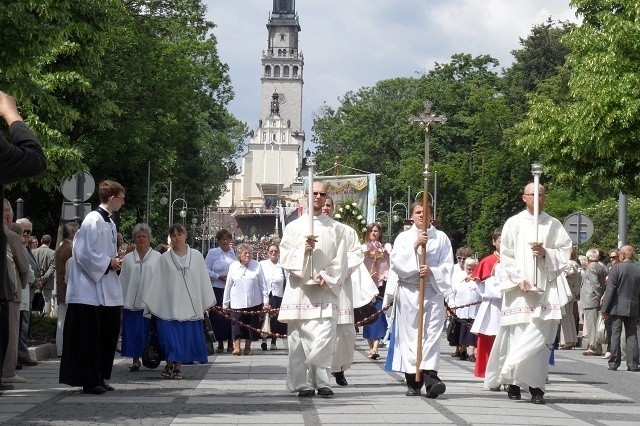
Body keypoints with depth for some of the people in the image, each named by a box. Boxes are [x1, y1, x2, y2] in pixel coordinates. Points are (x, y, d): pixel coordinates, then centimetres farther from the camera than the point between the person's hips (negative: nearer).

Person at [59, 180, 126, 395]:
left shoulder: (109, 223, 15)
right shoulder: (93, 221, -14)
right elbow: (85, 254, -19)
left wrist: (115, 260, 6)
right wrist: (109, 262, -12)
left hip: (108, 291, 9)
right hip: (91, 290, -9)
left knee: (109, 333, 10)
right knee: (90, 336, -5)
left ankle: (100, 377, 18)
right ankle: (90, 381, -1)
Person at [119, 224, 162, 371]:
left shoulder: (157, 257, 5)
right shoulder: (128, 258, 12)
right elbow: (123, 280, 10)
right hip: (132, 301, 2)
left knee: (148, 330, -2)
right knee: (133, 332, 0)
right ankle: (135, 360, 6)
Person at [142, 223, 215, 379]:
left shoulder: (196, 256, 5)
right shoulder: (165, 258, 2)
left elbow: (203, 279, 8)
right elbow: (156, 282, 3)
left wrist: (208, 302, 8)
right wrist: (149, 304, 1)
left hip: (190, 306, 1)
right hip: (169, 305, -1)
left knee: (185, 336, 1)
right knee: (170, 336, -6)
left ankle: (178, 367, 11)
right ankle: (171, 365, 10)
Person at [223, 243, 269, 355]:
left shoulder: (256, 265, 0)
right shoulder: (233, 266, 4)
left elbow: (263, 284, 4)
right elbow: (228, 286, 9)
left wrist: (266, 301, 1)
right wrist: (225, 304, 10)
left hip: (254, 302, 0)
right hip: (237, 303, 0)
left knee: (252, 326, 4)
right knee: (237, 325, -10)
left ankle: (247, 348, 16)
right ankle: (236, 347, -11)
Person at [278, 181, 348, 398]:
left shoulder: (335, 229, 13)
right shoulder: (294, 227, 14)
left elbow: (340, 261, 7)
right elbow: (285, 257, 6)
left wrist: (326, 277, -7)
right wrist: (302, 250, -11)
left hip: (324, 290, 0)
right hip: (299, 289, 1)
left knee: (325, 337, -12)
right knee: (300, 338, -3)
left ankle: (321, 381, -7)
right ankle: (303, 384, 1)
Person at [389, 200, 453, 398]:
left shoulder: (441, 238, 11)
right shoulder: (404, 237, 11)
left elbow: (448, 265, 4)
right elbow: (396, 262, -2)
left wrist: (432, 271, -14)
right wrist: (414, 246, -11)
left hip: (433, 290, -1)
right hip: (408, 291, 1)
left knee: (432, 333, -12)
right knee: (410, 333, -2)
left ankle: (430, 377, -23)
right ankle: (413, 381, 2)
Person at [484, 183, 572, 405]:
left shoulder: (554, 225, 11)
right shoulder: (514, 223, 7)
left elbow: (564, 253, 9)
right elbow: (506, 256, 4)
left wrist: (546, 253, -10)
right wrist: (519, 279, -8)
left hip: (546, 287, 1)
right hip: (519, 288, 0)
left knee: (539, 336, -8)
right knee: (517, 335, -4)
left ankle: (536, 386, -8)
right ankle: (513, 381, 7)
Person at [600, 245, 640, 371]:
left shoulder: (616, 268, -8)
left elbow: (610, 290, -10)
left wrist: (605, 308, -5)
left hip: (618, 308, -3)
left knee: (615, 334, 2)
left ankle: (614, 363, 2)